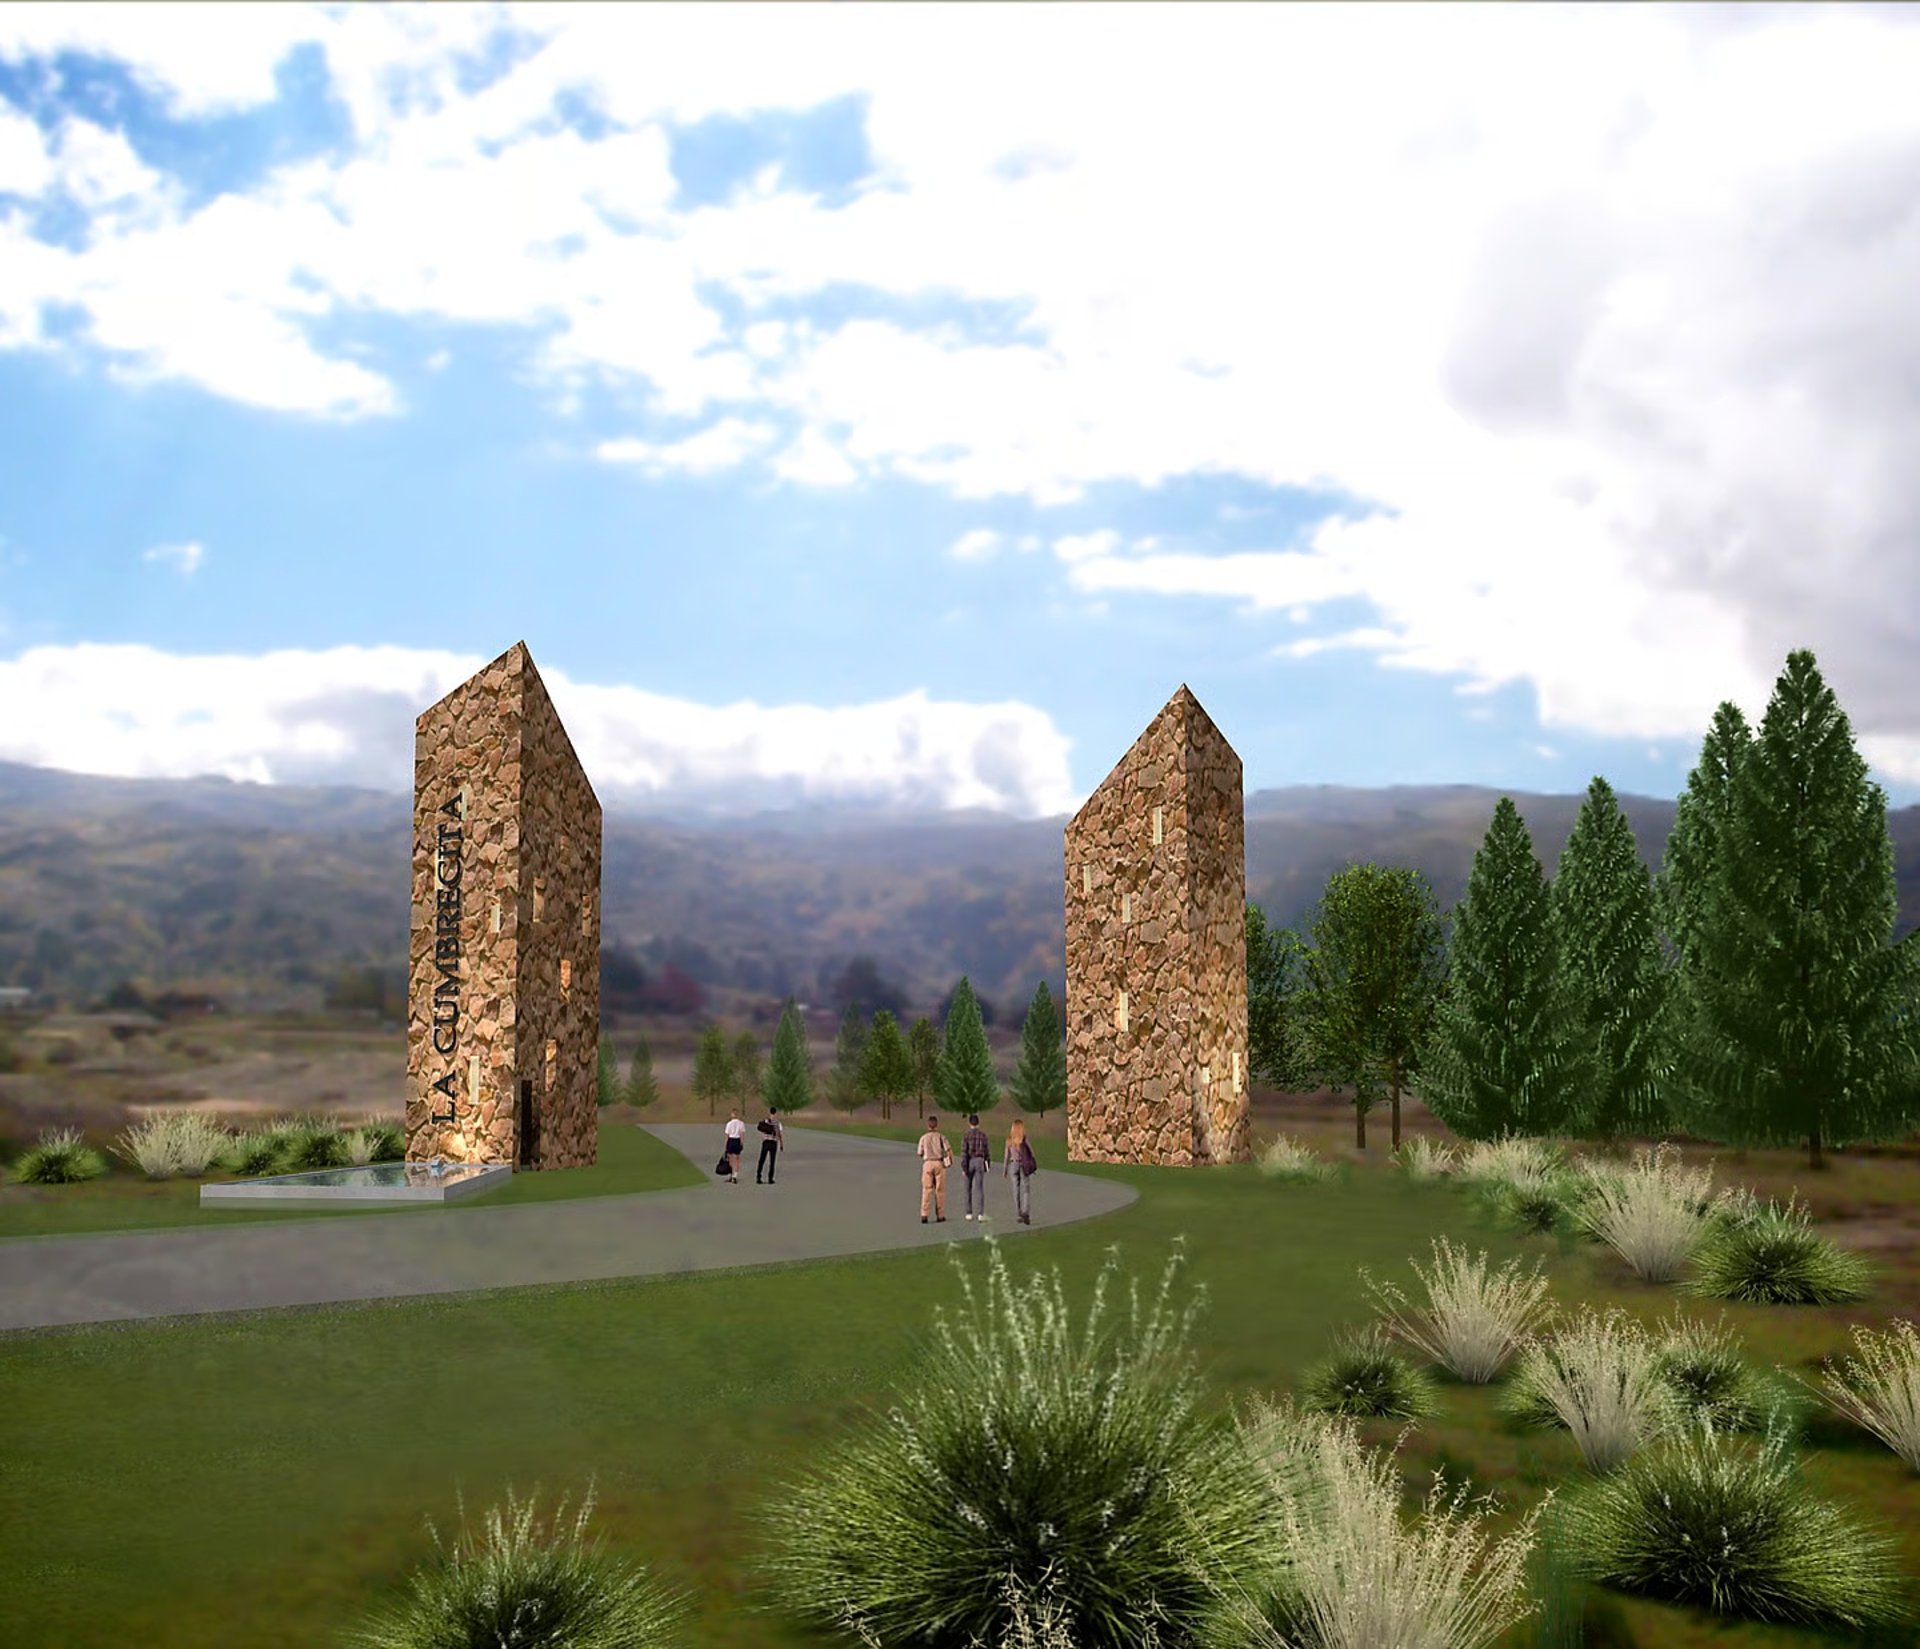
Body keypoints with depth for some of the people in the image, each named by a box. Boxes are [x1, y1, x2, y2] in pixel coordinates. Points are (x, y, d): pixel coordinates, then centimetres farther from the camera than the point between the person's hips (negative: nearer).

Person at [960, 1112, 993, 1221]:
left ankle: (969, 1213, 11)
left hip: (969, 1162, -1)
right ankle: (981, 1213, -5)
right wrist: (988, 1165, 12)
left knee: (968, 1189, 10)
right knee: (980, 1188, 0)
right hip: (980, 1162, 1)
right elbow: (987, 1151, 3)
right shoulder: (983, 1134, 0)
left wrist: (963, 1167, -9)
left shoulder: (966, 1135, -7)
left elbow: (964, 1152, -11)